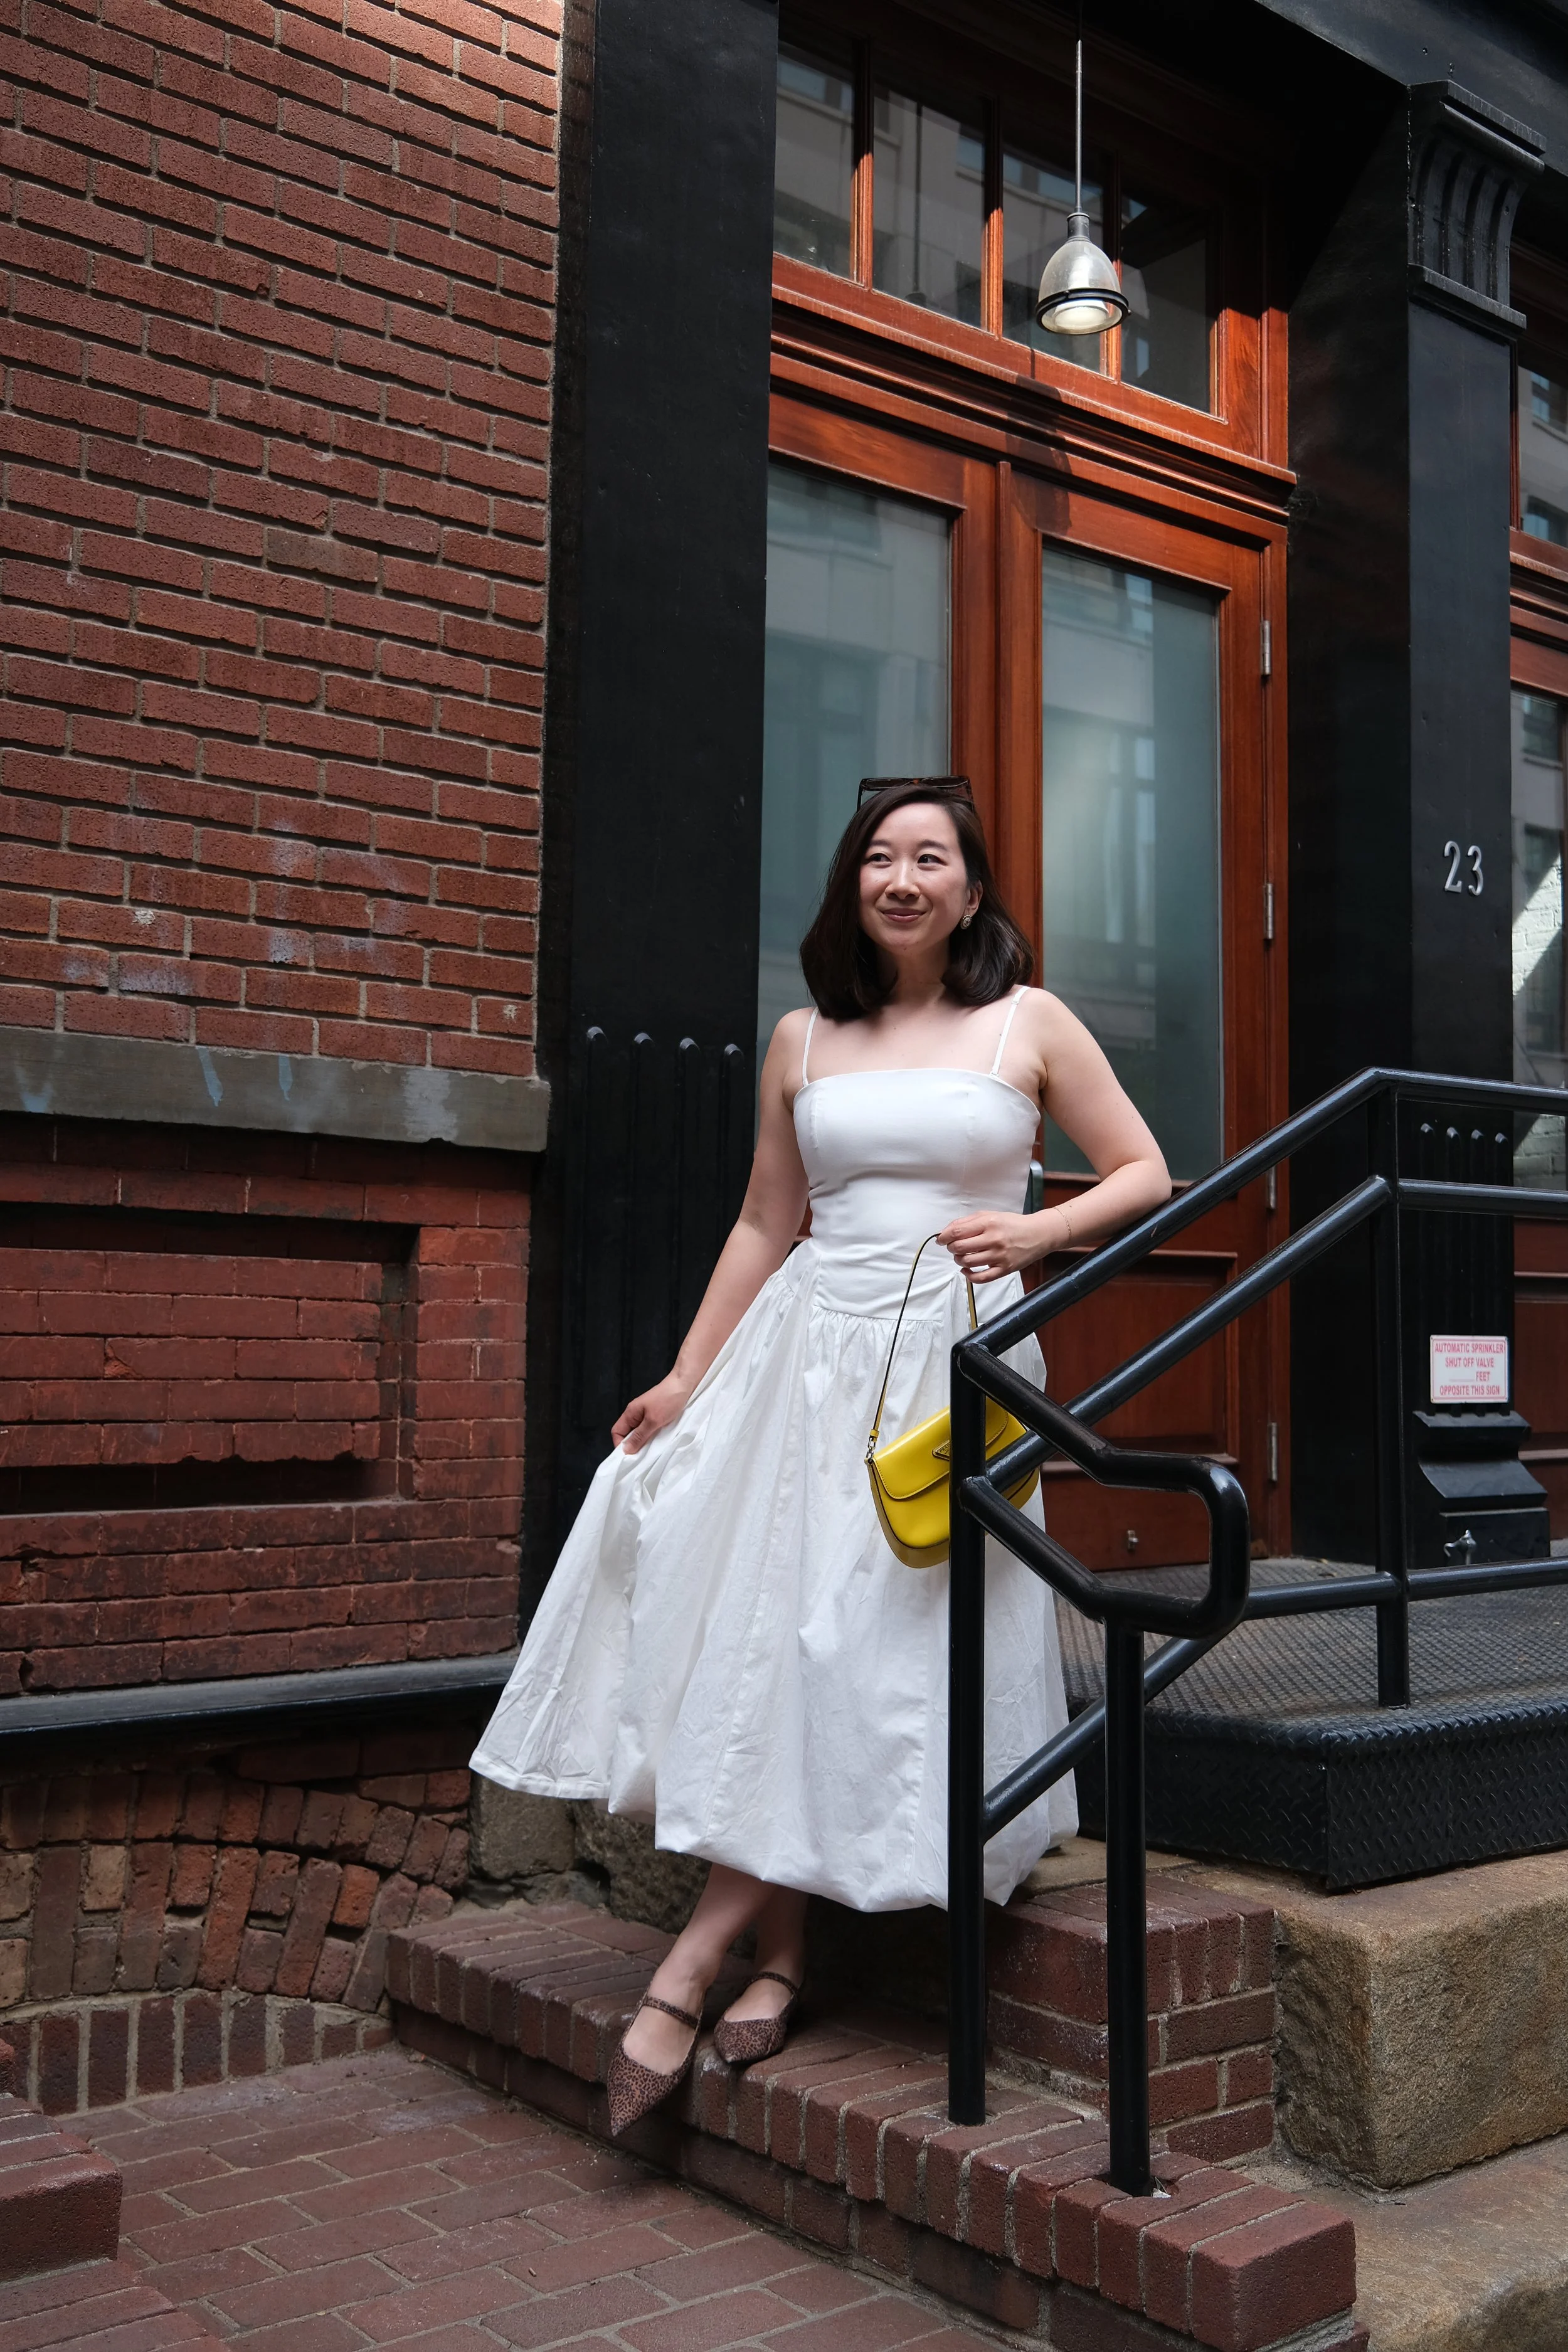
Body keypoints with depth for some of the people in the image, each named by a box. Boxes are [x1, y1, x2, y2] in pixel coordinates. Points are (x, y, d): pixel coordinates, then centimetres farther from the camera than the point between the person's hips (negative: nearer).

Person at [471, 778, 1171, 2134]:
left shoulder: (1029, 1026, 5)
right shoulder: (804, 1042, 12)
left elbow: (1145, 1178, 8)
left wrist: (1033, 1232, -10)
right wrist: (684, 1381, 13)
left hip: (950, 1358, -3)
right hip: (810, 1349, 3)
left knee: (870, 1654, -7)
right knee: (767, 1636, -4)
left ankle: (687, 1973, 1)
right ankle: (779, 1957, 9)